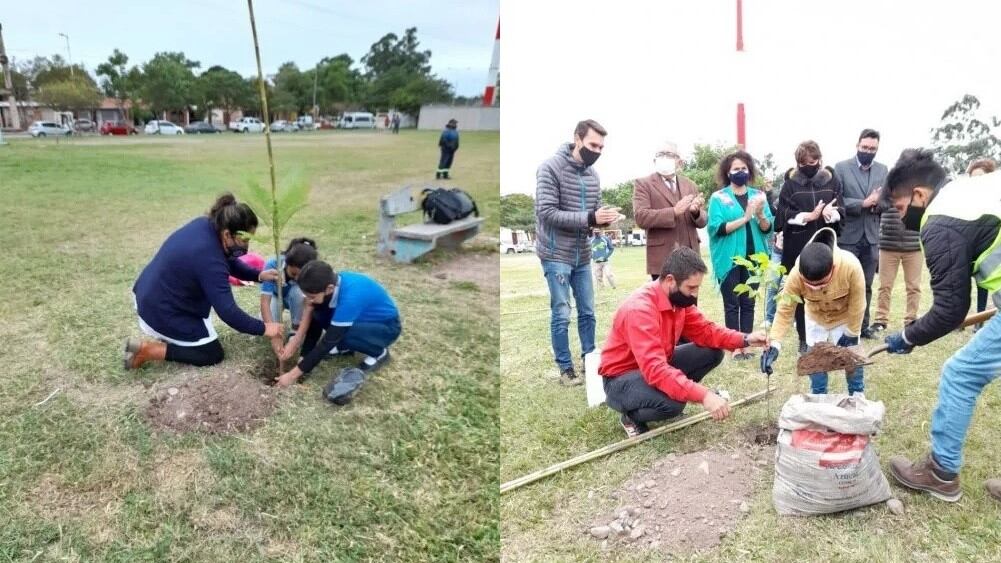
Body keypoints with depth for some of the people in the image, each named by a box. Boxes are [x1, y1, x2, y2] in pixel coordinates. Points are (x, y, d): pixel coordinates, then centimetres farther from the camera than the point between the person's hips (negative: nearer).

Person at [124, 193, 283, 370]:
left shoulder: (205, 225, -7)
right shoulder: (209, 260, -31)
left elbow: (228, 261, 10)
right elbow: (228, 311, -28)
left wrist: (258, 275, -2)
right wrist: (263, 329, -19)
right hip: (162, 314, -9)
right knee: (213, 354, 4)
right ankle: (146, 350, -2)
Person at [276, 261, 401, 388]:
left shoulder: (349, 298, -37)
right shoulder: (332, 282, -18)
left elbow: (328, 342, -32)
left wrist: (294, 374, -26)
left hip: (388, 326, -7)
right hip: (362, 318, 7)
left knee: (342, 336, -34)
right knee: (315, 313, -13)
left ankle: (380, 353, -6)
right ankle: (345, 347, 9)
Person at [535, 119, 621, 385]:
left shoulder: (592, 174, 7)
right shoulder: (550, 168, -12)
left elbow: (595, 211, 13)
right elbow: (547, 213, -19)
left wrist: (605, 217, -12)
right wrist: (589, 218, -25)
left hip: (582, 255, 6)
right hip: (556, 254, -6)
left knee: (587, 312, 12)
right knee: (561, 314, 0)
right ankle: (565, 368, 12)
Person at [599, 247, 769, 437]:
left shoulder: (679, 298, -6)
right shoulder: (640, 309, -33)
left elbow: (705, 330, 1)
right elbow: (655, 369, -40)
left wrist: (745, 339, -15)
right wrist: (703, 395, -45)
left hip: (659, 366, 8)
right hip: (621, 378, -8)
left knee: (713, 352, -4)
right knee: (672, 403, -36)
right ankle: (631, 416, -5)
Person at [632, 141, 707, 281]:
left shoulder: (690, 185, 16)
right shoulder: (643, 184, 1)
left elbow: (702, 221, 14)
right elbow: (641, 217, -13)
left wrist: (696, 211, -10)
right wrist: (674, 211, -22)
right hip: (662, 258, -5)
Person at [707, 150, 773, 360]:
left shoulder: (758, 195, 8)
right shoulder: (718, 197, -2)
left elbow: (768, 228, 4)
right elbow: (717, 228, -12)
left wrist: (760, 215, -16)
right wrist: (745, 218, -19)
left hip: (753, 257, 3)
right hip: (730, 258, -3)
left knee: (749, 302, 7)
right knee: (732, 303, 1)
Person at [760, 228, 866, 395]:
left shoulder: (851, 267, -41)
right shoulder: (796, 274, -38)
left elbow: (857, 305, -24)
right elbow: (785, 310, -29)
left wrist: (851, 334, -13)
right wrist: (775, 344, -40)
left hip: (845, 318, -1)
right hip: (816, 319, 1)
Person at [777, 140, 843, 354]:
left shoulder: (831, 180, 6)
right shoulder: (791, 182, 1)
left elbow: (841, 209, 4)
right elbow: (784, 214, -5)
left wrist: (831, 212, -17)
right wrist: (809, 216, -17)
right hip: (798, 246, -1)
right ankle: (804, 338, 14)